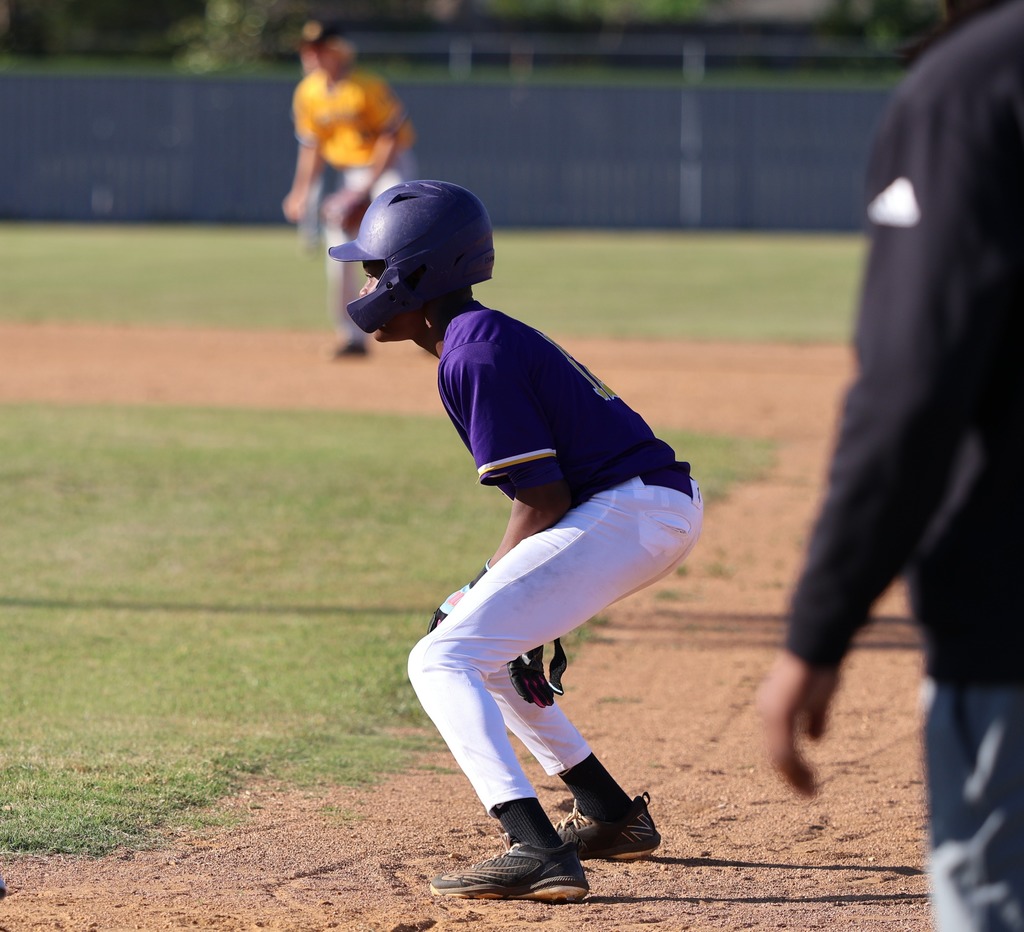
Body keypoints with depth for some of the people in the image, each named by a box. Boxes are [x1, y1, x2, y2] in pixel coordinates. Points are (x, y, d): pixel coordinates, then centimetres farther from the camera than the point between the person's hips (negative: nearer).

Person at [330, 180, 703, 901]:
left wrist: (480, 591, -4)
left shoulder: (473, 354, -12)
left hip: (629, 511, -10)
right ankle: (614, 816, 30)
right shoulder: (492, 336, 19)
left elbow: (543, 499, -15)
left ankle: (538, 851, -29)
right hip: (666, 508, 10)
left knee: (441, 659, -14)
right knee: (490, 643, 26)